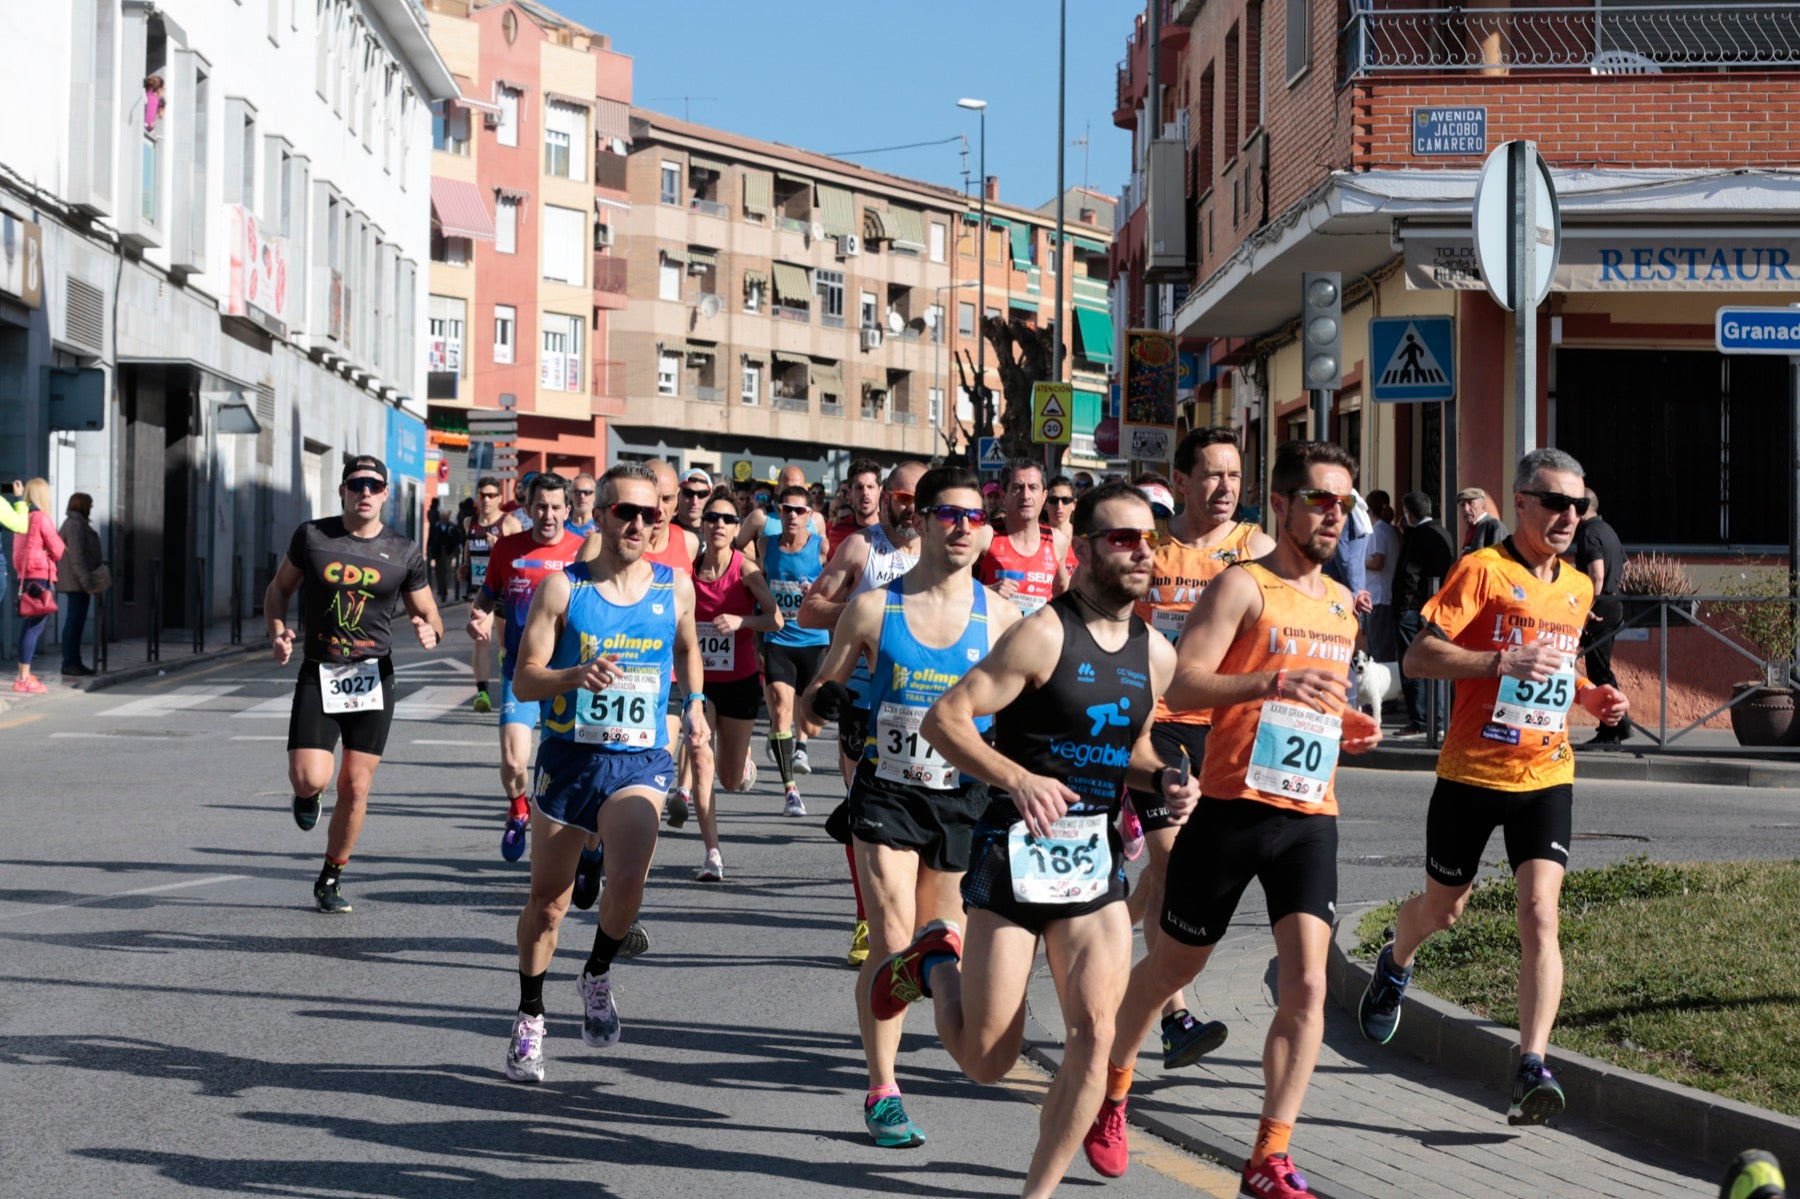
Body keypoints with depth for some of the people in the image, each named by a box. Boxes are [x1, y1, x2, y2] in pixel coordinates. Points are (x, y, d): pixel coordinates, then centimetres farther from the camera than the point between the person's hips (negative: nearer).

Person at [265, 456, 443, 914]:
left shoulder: (404, 553, 2)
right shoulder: (312, 537, 0)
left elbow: (428, 614, 11)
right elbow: (278, 589, 13)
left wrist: (430, 631, -13)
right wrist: (277, 632, -5)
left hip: (373, 677, 1)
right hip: (318, 674, -1)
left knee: (355, 787, 4)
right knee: (310, 778, -17)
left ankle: (331, 879, 23)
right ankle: (309, 795, 22)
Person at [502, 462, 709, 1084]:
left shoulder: (676, 586, 3)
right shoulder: (562, 587, -5)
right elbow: (524, 680, -8)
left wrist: (694, 703, 13)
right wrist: (576, 675, -25)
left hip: (639, 760, 0)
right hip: (568, 755, 0)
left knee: (628, 881, -23)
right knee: (549, 897, 9)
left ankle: (598, 974, 7)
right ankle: (529, 1018, 29)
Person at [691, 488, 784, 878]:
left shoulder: (745, 568, -11)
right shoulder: (689, 568, -5)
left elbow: (775, 619, -15)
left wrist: (741, 621, -30)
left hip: (740, 681, -1)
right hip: (699, 679, 1)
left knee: (733, 779, 9)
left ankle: (742, 756, 46)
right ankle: (712, 852, -7)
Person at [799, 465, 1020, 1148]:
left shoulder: (1000, 617, -3)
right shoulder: (874, 609, -4)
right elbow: (815, 698, 4)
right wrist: (823, 702, -19)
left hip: (962, 800, 2)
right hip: (886, 792, -2)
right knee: (892, 941, -11)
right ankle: (882, 1092, -3)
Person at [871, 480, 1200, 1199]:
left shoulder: (1155, 654, 7)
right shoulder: (1045, 635, -13)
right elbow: (943, 721, -16)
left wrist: (1165, 782, 1)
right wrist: (1018, 780, -30)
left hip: (1096, 857, 5)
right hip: (1018, 848, -5)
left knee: (1095, 1036, -7)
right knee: (987, 1061, 1)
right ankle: (937, 965, 33)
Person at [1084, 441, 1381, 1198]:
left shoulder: (1341, 603, 15)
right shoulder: (1243, 587, -6)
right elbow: (1181, 685, -19)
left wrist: (1346, 728, 9)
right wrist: (1274, 683, -32)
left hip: (1310, 816, 5)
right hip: (1232, 806, -5)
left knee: (1306, 982, -9)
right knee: (1174, 965, 11)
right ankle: (1111, 1088, 37)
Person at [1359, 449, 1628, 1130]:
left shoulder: (1579, 588, 11)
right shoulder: (1483, 570, -9)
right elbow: (1419, 657, -15)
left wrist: (1588, 696, 8)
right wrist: (1505, 661, -26)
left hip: (1546, 775, 3)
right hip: (1472, 772, -3)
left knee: (1540, 912, -14)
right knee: (1443, 907, 15)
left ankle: (1532, 1067, -18)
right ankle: (1395, 965, 50)